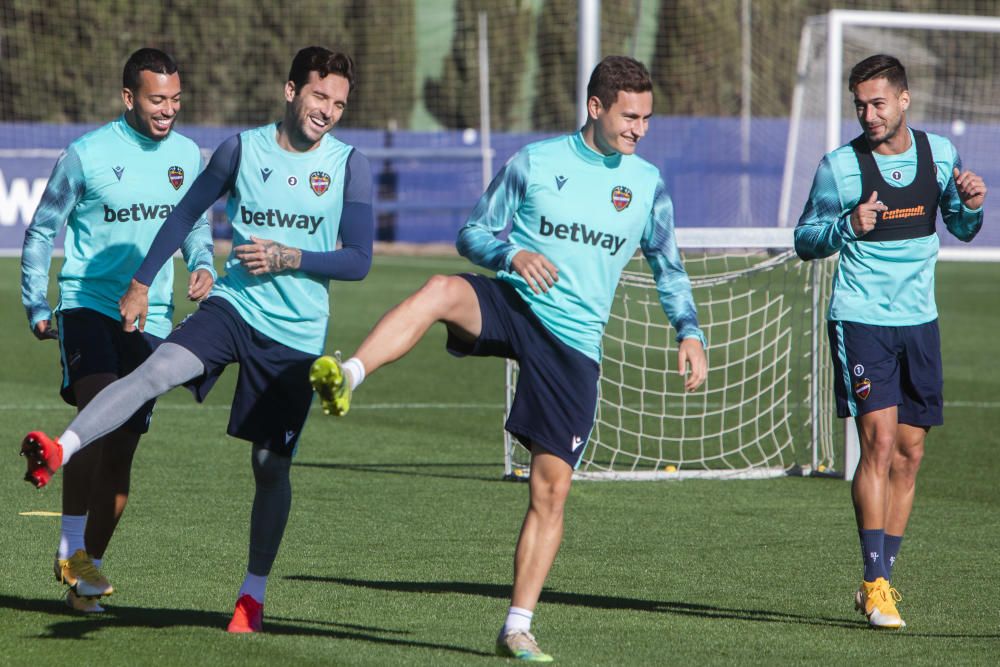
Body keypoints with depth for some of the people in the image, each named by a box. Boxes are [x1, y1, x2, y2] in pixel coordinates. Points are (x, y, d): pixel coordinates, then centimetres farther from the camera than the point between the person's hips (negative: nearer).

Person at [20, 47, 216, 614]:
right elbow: (42, 229, 3)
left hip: (151, 318, 4)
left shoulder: (187, 156, 7)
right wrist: (37, 306, -1)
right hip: (87, 306, -4)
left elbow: (196, 225, 22)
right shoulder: (88, 154, -6)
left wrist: (203, 267, 1)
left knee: (121, 451, 4)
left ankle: (86, 572, 16)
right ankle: (72, 549, -19)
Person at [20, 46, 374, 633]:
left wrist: (287, 258, -15)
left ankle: (254, 595, 18)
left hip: (297, 335, 0)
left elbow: (359, 261, -3)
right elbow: (186, 214, 13)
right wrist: (141, 283, 14)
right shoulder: (243, 148, 1)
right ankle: (60, 450, -40)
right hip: (233, 305, 0)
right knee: (158, 370, -29)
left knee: (272, 466, 3)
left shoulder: (349, 166, -1)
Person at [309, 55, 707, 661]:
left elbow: (668, 267, 22)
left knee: (552, 489, -3)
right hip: (511, 304, -2)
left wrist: (690, 331, 8)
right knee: (440, 292, -37)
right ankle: (346, 378, -53)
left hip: (575, 343, 2)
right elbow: (474, 234, 7)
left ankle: (518, 628, 6)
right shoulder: (535, 162, 3)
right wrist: (512, 254, -14)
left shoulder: (648, 184, 10)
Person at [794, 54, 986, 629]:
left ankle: (882, 580, 16)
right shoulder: (840, 165, -6)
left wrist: (970, 205, -8)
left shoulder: (940, 152, 4)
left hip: (919, 322, 4)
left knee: (910, 455, 6)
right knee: (880, 441, -16)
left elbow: (962, 230, 15)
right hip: (860, 319, -4)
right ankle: (876, 585, -14)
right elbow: (805, 240, 0)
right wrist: (847, 226, -20)